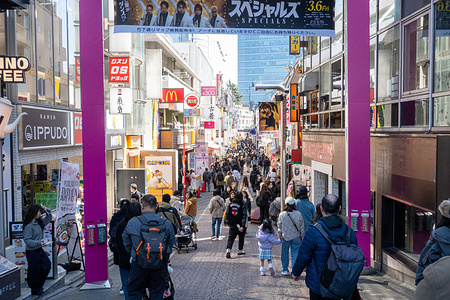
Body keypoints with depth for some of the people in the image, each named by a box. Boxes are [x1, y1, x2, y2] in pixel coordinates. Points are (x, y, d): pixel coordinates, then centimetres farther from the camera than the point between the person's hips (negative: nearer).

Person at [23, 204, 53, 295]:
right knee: (34, 270, 3)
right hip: (31, 251, -9)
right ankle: (35, 290, 20)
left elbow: (49, 218, 21)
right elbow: (27, 240, -25)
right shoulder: (29, 226, -21)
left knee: (47, 265, 11)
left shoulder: (39, 222, 5)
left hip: (39, 249, 9)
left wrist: (46, 210, 3)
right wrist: (39, 243, -35)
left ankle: (39, 285, 27)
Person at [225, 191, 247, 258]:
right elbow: (244, 216, -16)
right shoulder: (242, 206, -10)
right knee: (241, 238, 17)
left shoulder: (230, 205, 2)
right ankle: (240, 250, 27)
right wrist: (242, 226, -16)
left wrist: (228, 223, 17)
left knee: (230, 238, 2)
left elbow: (227, 214, 7)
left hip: (232, 225, 3)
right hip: (240, 225, -2)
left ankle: (228, 249, -17)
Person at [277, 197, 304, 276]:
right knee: (295, 254, 7)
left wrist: (281, 237, 15)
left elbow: (280, 228, 1)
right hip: (296, 237, 0)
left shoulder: (282, 215, -9)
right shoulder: (298, 214, -8)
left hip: (285, 237, 0)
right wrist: (302, 238, 11)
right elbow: (302, 228, 0)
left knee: (285, 254, 14)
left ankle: (285, 270, 24)